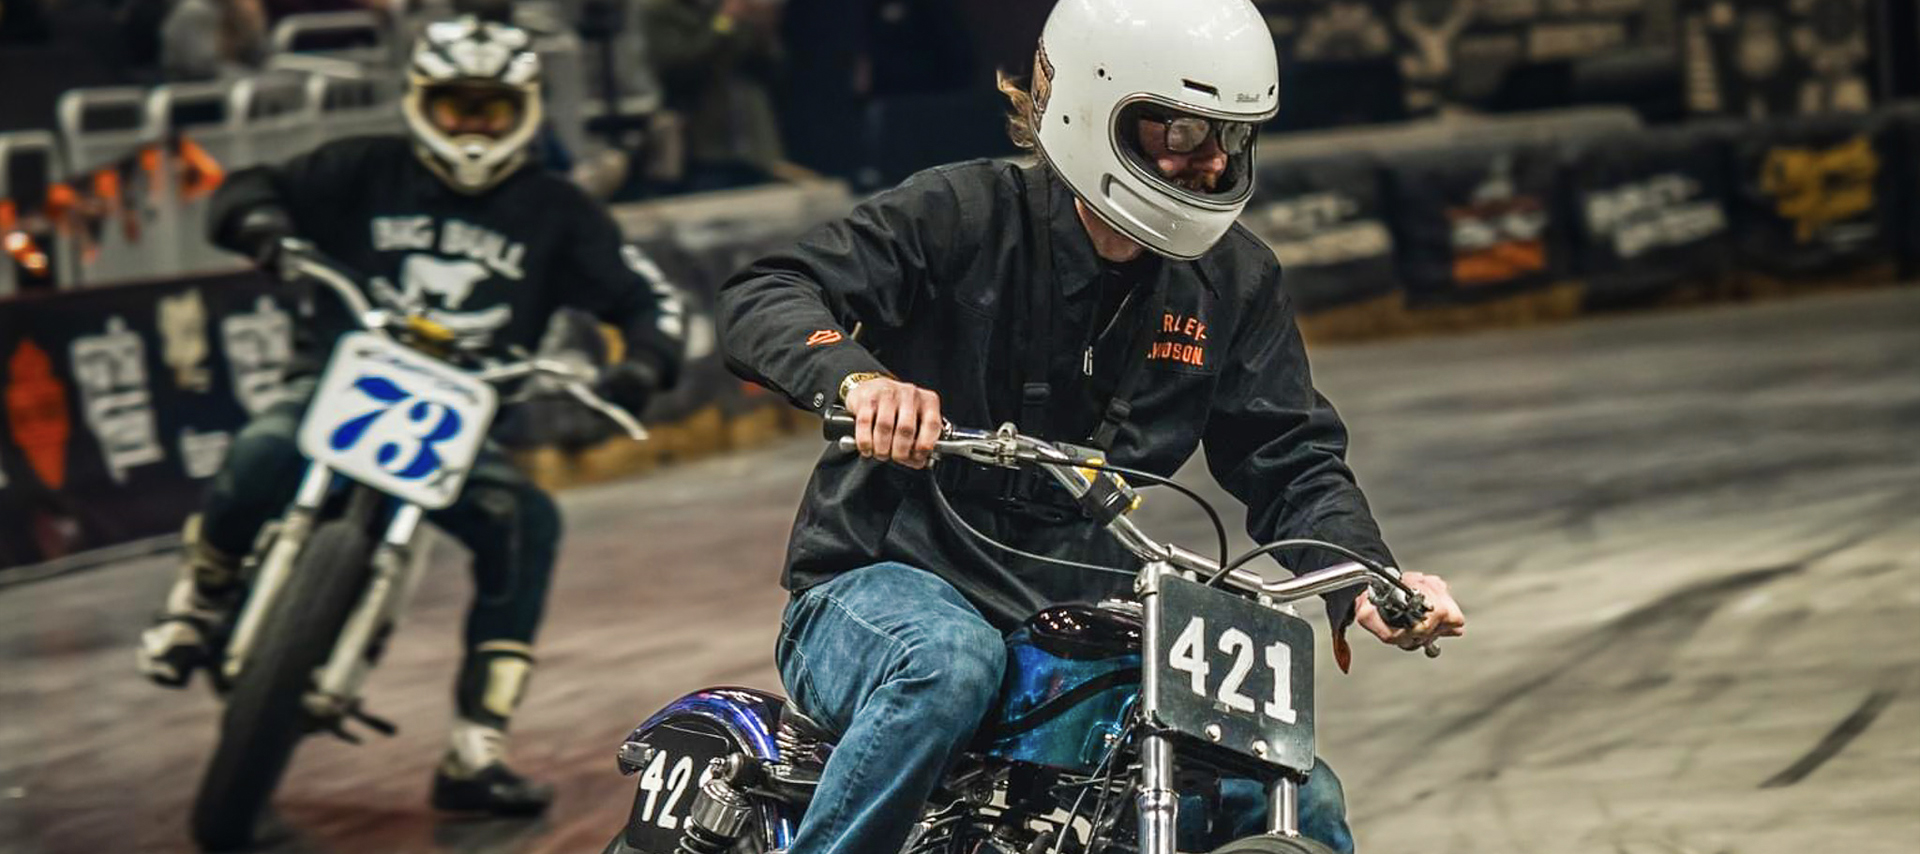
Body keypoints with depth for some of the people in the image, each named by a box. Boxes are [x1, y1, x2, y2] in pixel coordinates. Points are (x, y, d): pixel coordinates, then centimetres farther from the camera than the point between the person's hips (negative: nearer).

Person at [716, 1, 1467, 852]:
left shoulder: (1233, 281, 6)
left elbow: (1291, 461, 7)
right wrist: (857, 377, -41)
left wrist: (1364, 583, -14)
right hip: (888, 586, -5)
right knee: (947, 665, -41)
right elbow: (761, 300, -18)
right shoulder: (963, 214, -10)